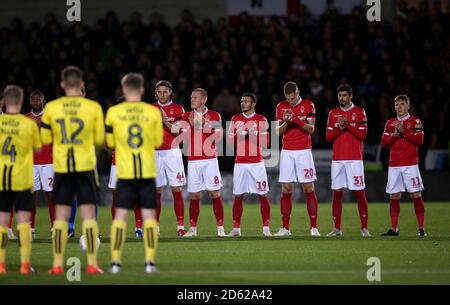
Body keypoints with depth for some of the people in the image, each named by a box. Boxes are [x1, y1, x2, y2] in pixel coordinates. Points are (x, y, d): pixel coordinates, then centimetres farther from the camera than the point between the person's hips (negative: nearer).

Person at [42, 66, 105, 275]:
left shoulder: (51, 108, -2)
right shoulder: (93, 107, -4)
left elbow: (45, 138, 4)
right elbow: (100, 139, 1)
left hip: (61, 167, 1)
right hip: (86, 166, -1)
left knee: (60, 217, 6)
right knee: (88, 215, 2)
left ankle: (57, 264, 4)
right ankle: (92, 264, -2)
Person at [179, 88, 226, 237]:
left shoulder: (214, 116, 4)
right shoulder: (187, 117, 9)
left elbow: (218, 137, -5)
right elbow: (184, 139, 2)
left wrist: (202, 125, -13)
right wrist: (192, 124, -12)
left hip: (210, 159, -2)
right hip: (193, 160, 2)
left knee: (215, 193, -5)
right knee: (194, 195, 2)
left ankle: (220, 228, -3)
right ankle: (192, 229, 7)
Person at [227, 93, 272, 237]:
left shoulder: (261, 120, 1)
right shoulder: (235, 119, 9)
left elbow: (265, 144, -2)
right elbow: (230, 140, 7)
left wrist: (253, 134, -15)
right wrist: (241, 133, -10)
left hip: (257, 163, -2)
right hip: (240, 163, 2)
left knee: (263, 195, -3)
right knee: (238, 196, 1)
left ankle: (266, 228, 1)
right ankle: (236, 228, 7)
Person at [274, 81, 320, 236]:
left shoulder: (308, 105, -1)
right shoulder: (281, 107, 6)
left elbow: (311, 129, -6)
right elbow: (278, 132, 4)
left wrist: (297, 120, -20)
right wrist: (286, 122, -16)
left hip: (304, 152, -2)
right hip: (287, 152, 2)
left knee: (309, 189, -4)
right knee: (286, 190, 0)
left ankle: (314, 227, -1)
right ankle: (285, 228, 3)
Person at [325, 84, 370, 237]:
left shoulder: (359, 112, 2)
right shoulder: (333, 113, 12)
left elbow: (362, 135, -5)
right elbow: (328, 137, 7)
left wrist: (348, 124, -13)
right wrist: (339, 127, -9)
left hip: (354, 159, -3)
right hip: (337, 159, 3)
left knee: (359, 193, -4)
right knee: (336, 193, 1)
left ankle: (364, 228, 1)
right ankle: (337, 228, 6)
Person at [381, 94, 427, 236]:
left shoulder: (415, 121, 2)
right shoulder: (390, 123, 14)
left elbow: (419, 140, -9)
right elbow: (384, 142, 8)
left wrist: (403, 131, -15)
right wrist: (393, 135, -9)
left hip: (410, 164, -4)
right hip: (394, 165, 4)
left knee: (416, 195, -6)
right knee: (394, 196, 2)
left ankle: (421, 228, -4)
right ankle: (393, 228, 5)